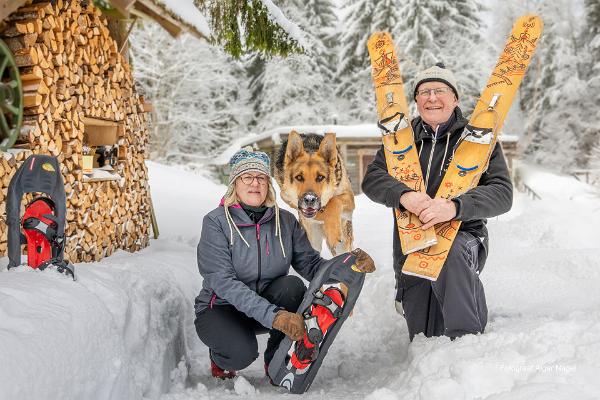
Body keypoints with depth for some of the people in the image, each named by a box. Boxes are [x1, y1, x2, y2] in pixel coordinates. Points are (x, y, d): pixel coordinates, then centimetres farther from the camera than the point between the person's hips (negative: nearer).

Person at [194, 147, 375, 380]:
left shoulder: (285, 221, -3)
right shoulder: (216, 222, -15)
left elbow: (309, 263, -10)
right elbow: (223, 281, -26)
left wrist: (350, 265, -31)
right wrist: (273, 316, -37)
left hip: (267, 303, 4)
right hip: (220, 309, -3)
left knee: (292, 286, -27)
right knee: (243, 352, -33)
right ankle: (219, 359, 6)